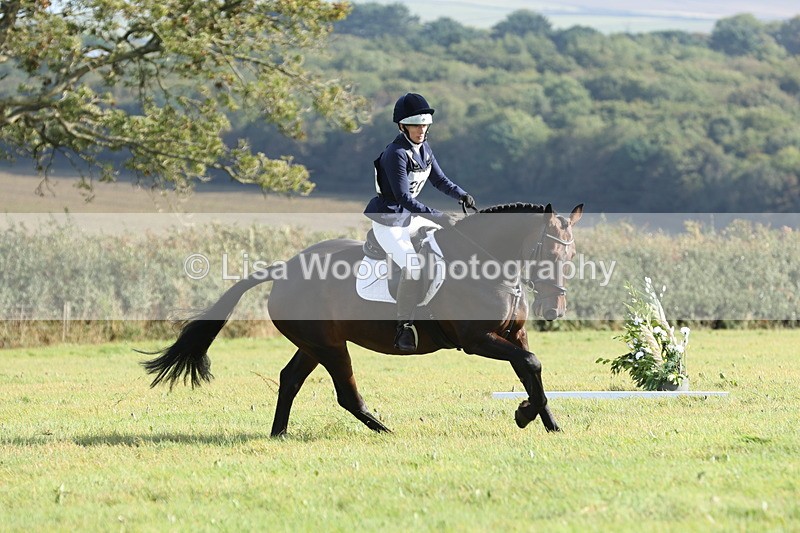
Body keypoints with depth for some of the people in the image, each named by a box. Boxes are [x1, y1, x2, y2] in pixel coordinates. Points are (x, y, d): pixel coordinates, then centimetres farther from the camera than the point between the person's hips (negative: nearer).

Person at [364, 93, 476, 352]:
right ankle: (404, 326, -18)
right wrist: (436, 216, -33)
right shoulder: (396, 154, -24)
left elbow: (439, 179, 13)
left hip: (411, 216, 10)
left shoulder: (424, 149, 3)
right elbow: (404, 197, -28)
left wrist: (461, 195, -6)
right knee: (412, 266, -26)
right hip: (388, 220, -10)